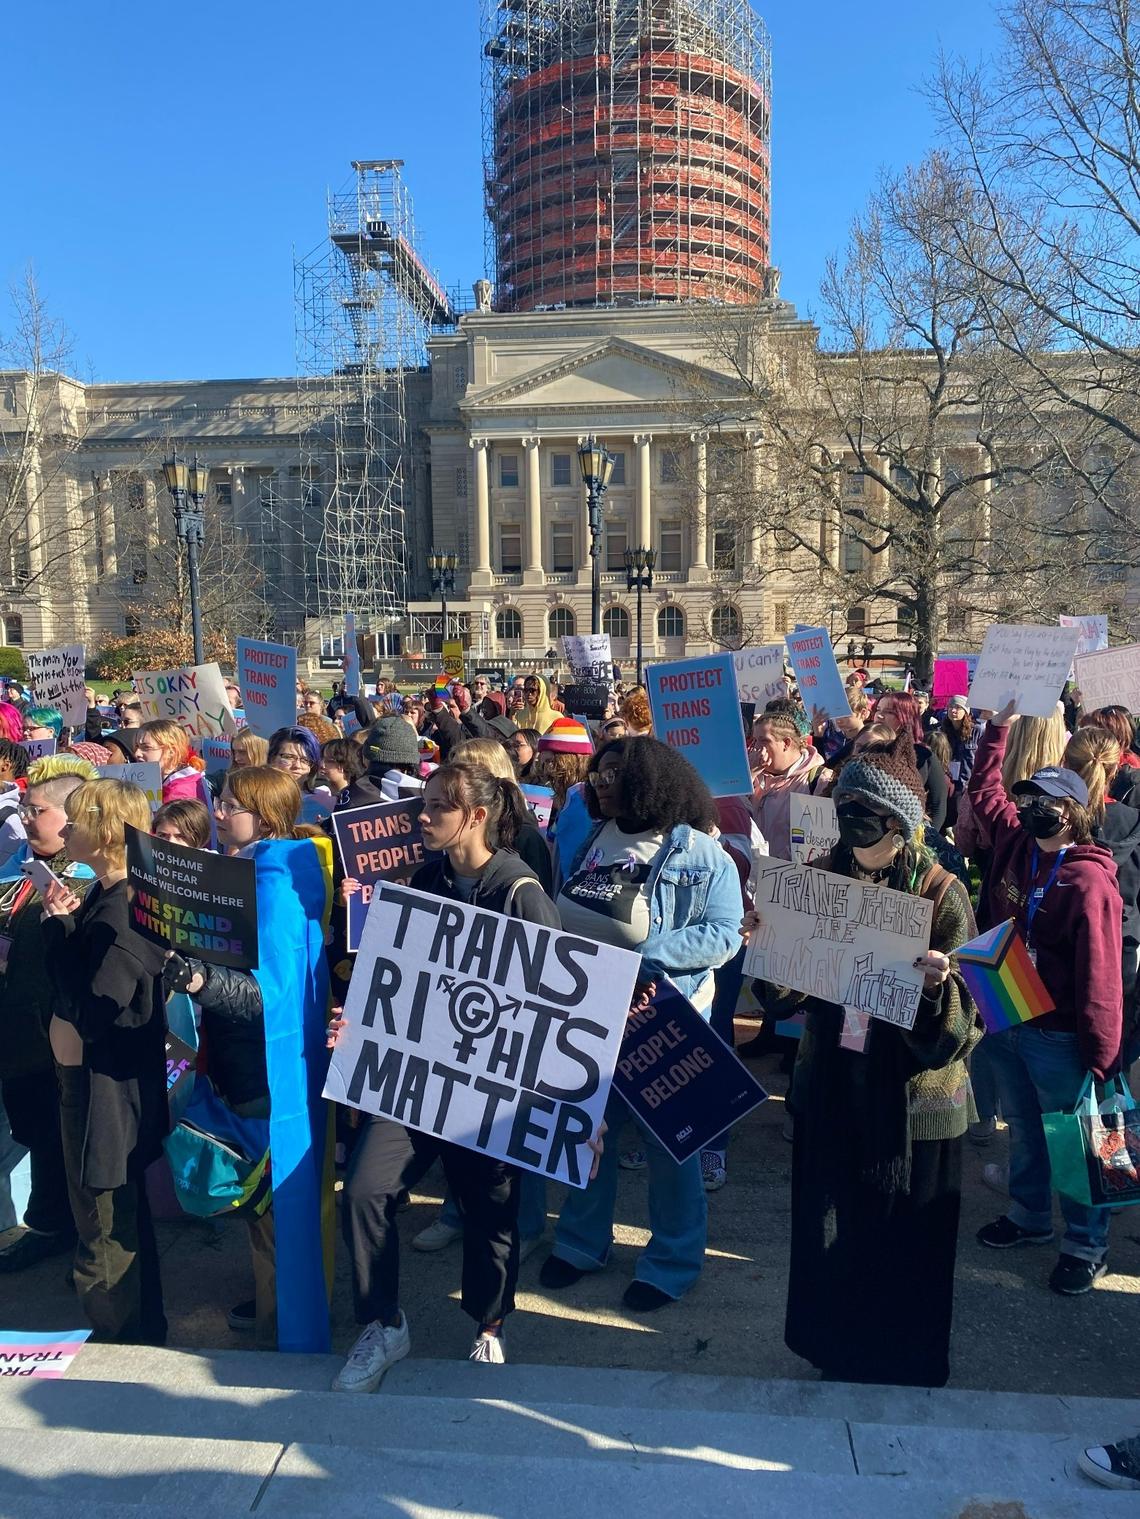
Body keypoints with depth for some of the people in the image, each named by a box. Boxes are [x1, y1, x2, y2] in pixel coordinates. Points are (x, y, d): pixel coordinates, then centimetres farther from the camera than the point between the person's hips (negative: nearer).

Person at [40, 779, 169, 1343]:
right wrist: (63, 922, -4)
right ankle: (143, 1329, 42)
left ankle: (126, 1338, 27)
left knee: (106, 1234, 8)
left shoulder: (123, 910, -25)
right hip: (85, 1079, 10)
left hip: (105, 1089, -10)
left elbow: (90, 1009, -27)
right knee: (120, 1218, 24)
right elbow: (72, 984, 10)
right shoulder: (102, 897, 5)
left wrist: (58, 927, -19)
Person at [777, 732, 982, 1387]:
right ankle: (839, 1356, 41)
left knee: (904, 1247, 12)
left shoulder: (941, 891, -14)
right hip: (832, 1086, 4)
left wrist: (939, 985, -36)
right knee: (831, 1237, 16)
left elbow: (961, 1031, -16)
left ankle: (907, 1373, 38)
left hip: (913, 1099, -4)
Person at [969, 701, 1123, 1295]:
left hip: (1058, 1036, -7)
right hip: (1004, 1021, 7)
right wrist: (998, 726, 12)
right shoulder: (1014, 840, -1)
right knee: (1023, 1131, 22)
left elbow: (1099, 978, -22)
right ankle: (1028, 1216, 41)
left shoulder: (1088, 880, -21)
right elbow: (984, 789, 16)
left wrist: (1100, 1059, -21)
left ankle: (1086, 1245, 27)